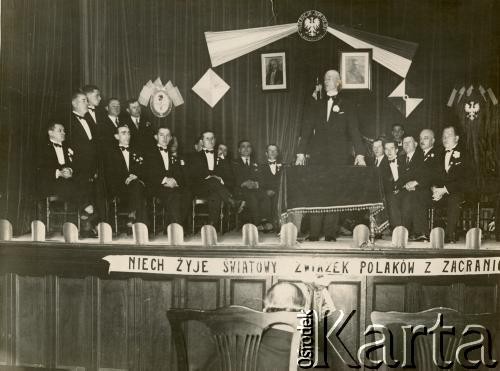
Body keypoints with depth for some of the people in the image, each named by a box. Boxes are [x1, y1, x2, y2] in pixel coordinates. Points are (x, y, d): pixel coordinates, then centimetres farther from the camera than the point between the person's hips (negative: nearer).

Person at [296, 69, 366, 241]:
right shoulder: (315, 105, 15)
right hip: (318, 155, 2)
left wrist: (359, 154, -8)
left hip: (338, 156, -1)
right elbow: (307, 130, 11)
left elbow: (354, 131, 4)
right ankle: (314, 233, 0)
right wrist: (301, 153, 3)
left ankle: (330, 233, 2)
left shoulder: (346, 106, 10)